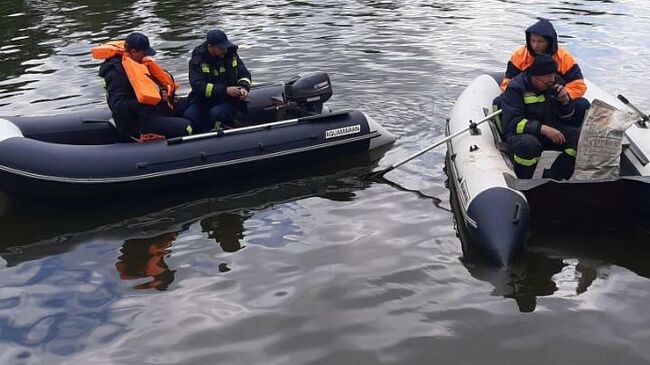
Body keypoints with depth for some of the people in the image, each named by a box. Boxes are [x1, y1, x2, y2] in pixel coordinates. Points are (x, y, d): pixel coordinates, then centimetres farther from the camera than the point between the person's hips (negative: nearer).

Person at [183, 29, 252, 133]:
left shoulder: (231, 54, 1)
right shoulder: (198, 59, -8)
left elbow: (244, 74, 12)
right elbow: (198, 86, -20)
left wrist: (244, 87, -13)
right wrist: (225, 90, -28)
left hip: (229, 101, -1)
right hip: (204, 100, 1)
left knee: (215, 114, -34)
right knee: (188, 117, -26)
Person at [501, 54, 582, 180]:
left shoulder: (556, 83, 4)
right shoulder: (516, 88, -14)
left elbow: (568, 117, 13)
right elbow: (513, 122, -24)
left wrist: (565, 101, -10)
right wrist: (543, 129, -33)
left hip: (551, 130, 6)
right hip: (523, 133, -6)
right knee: (528, 144, -41)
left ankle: (552, 176, -8)